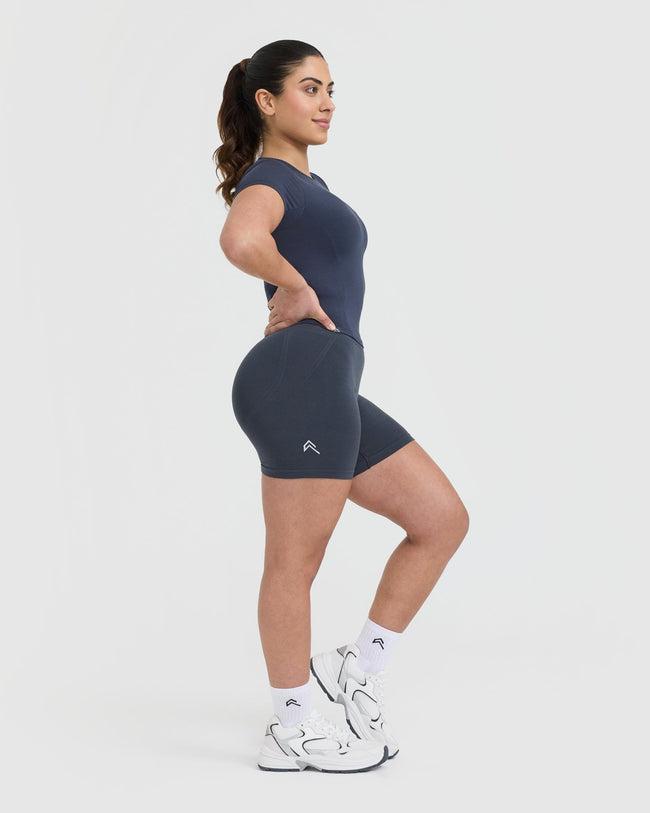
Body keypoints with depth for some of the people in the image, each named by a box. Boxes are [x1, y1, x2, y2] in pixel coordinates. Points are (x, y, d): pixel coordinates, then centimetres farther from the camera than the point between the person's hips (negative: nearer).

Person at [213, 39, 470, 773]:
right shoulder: (267, 181, -5)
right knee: (296, 561, -1)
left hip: (328, 388, 10)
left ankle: (358, 669, 14)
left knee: (443, 519, 8)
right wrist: (298, 291, -14)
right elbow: (239, 241, -30)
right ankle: (293, 732, 11)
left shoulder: (305, 183, 24)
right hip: (299, 376, -10)